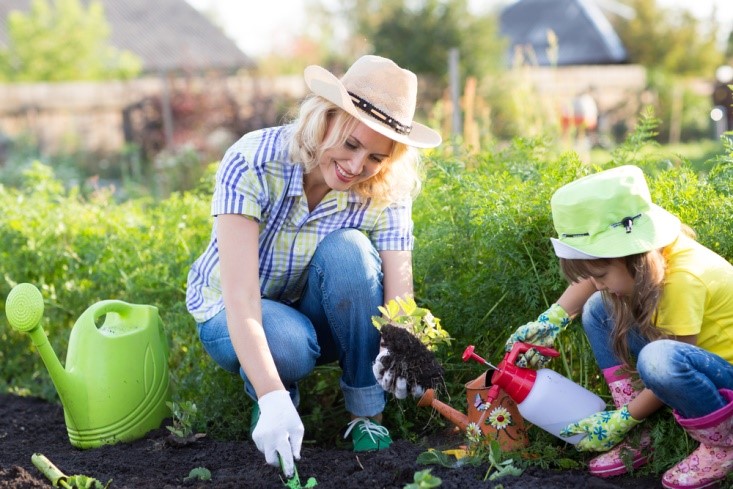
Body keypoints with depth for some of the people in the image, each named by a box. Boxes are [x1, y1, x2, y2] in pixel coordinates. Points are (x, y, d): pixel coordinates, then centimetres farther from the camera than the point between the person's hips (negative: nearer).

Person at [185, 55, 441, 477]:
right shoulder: (252, 164, -30)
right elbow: (240, 296, -38)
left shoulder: (384, 194, -20)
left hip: (319, 317, 3)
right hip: (232, 317, -2)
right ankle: (273, 391, 1)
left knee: (347, 250, -30)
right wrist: (273, 399, -50)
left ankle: (368, 414, -14)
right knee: (289, 344, -37)